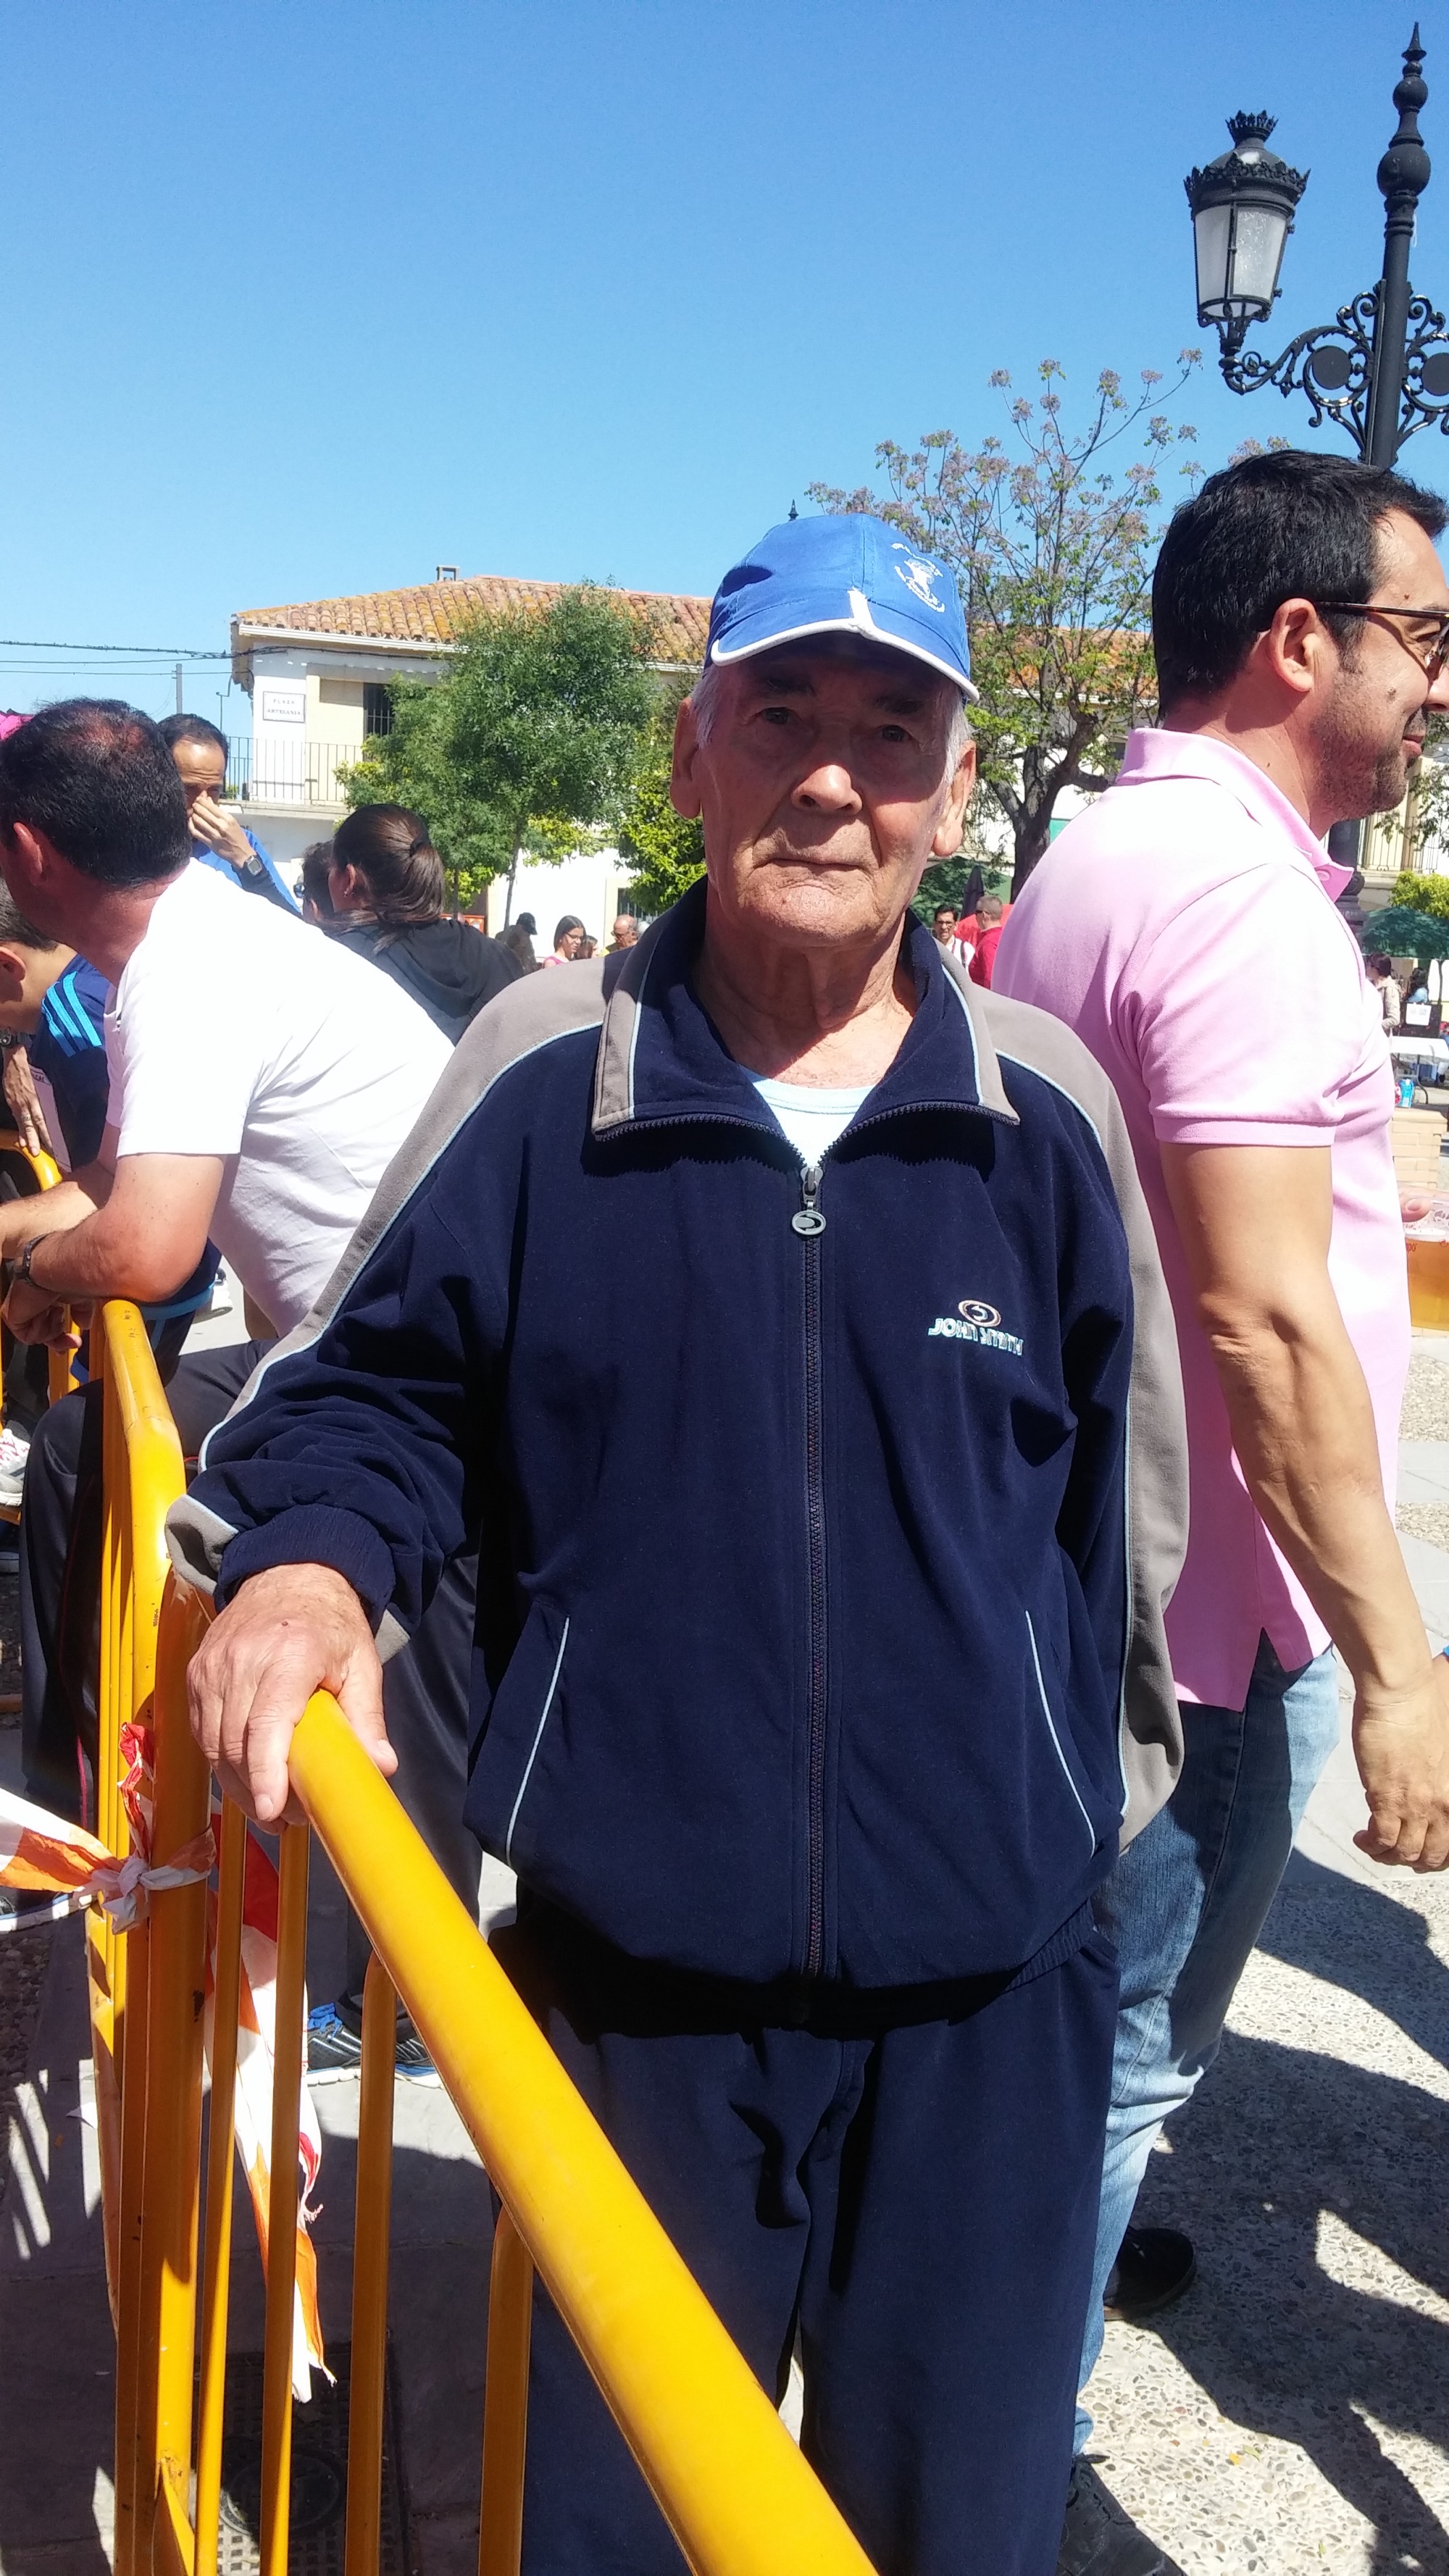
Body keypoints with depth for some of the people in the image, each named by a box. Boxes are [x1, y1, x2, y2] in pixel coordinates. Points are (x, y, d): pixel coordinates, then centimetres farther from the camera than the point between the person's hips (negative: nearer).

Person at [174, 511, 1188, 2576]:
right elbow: (383, 1393, 3)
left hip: (986, 1997, 1)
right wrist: (307, 1558, -18)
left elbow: (1119, 1508, 6)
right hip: (631, 1974, 0)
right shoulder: (539, 1071, -7)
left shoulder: (1046, 1110, -4)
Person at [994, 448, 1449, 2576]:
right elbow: (1267, 1317, -27)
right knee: (1129, 2040, 6)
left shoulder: (1093, 859, 10)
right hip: (1220, 1597, -10)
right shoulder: (1239, 889, -21)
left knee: (1083, 1992, 28)